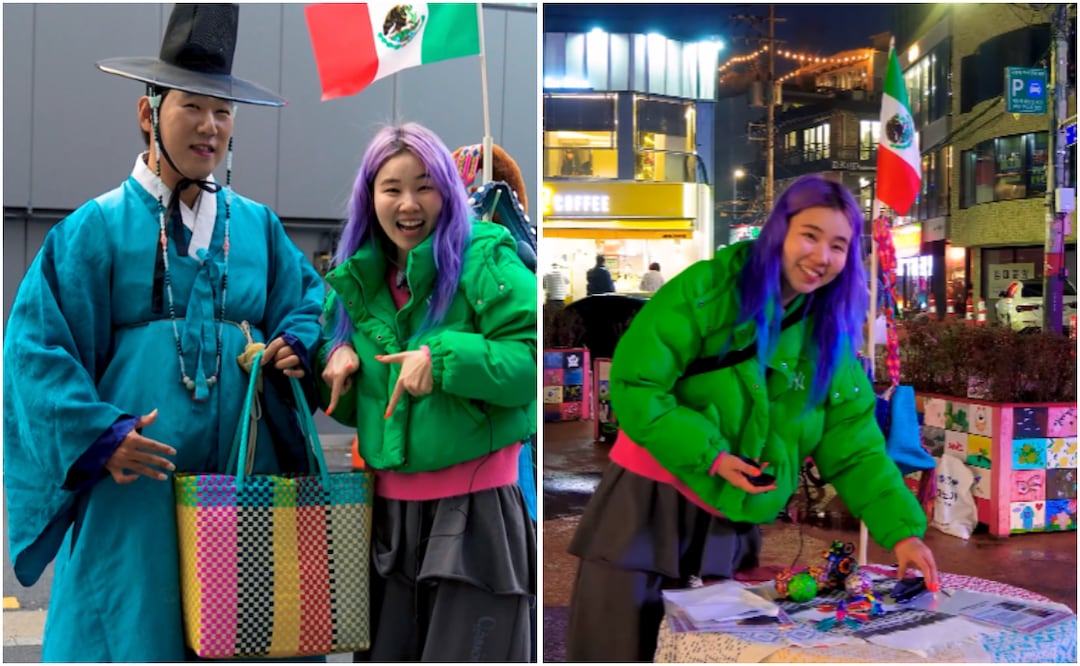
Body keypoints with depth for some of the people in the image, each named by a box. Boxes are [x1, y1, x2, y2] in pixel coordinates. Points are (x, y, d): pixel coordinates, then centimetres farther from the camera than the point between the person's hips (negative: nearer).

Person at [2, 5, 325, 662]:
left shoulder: (257, 226, 12)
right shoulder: (97, 226, 0)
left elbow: (309, 296, 19)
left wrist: (296, 344, -3)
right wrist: (95, 433, -14)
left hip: (243, 478, 4)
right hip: (137, 483, -3)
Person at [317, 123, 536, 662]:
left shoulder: (485, 260, -9)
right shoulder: (355, 280, 10)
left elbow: (532, 357, -17)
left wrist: (445, 358, -25)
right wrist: (339, 356, -2)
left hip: (475, 506, -6)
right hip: (390, 508, 6)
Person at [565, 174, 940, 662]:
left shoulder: (830, 336, 4)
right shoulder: (709, 289, -11)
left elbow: (856, 446, 3)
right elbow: (633, 381, -15)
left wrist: (902, 531, -9)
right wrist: (709, 454, -21)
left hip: (732, 522, 5)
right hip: (650, 502, -4)